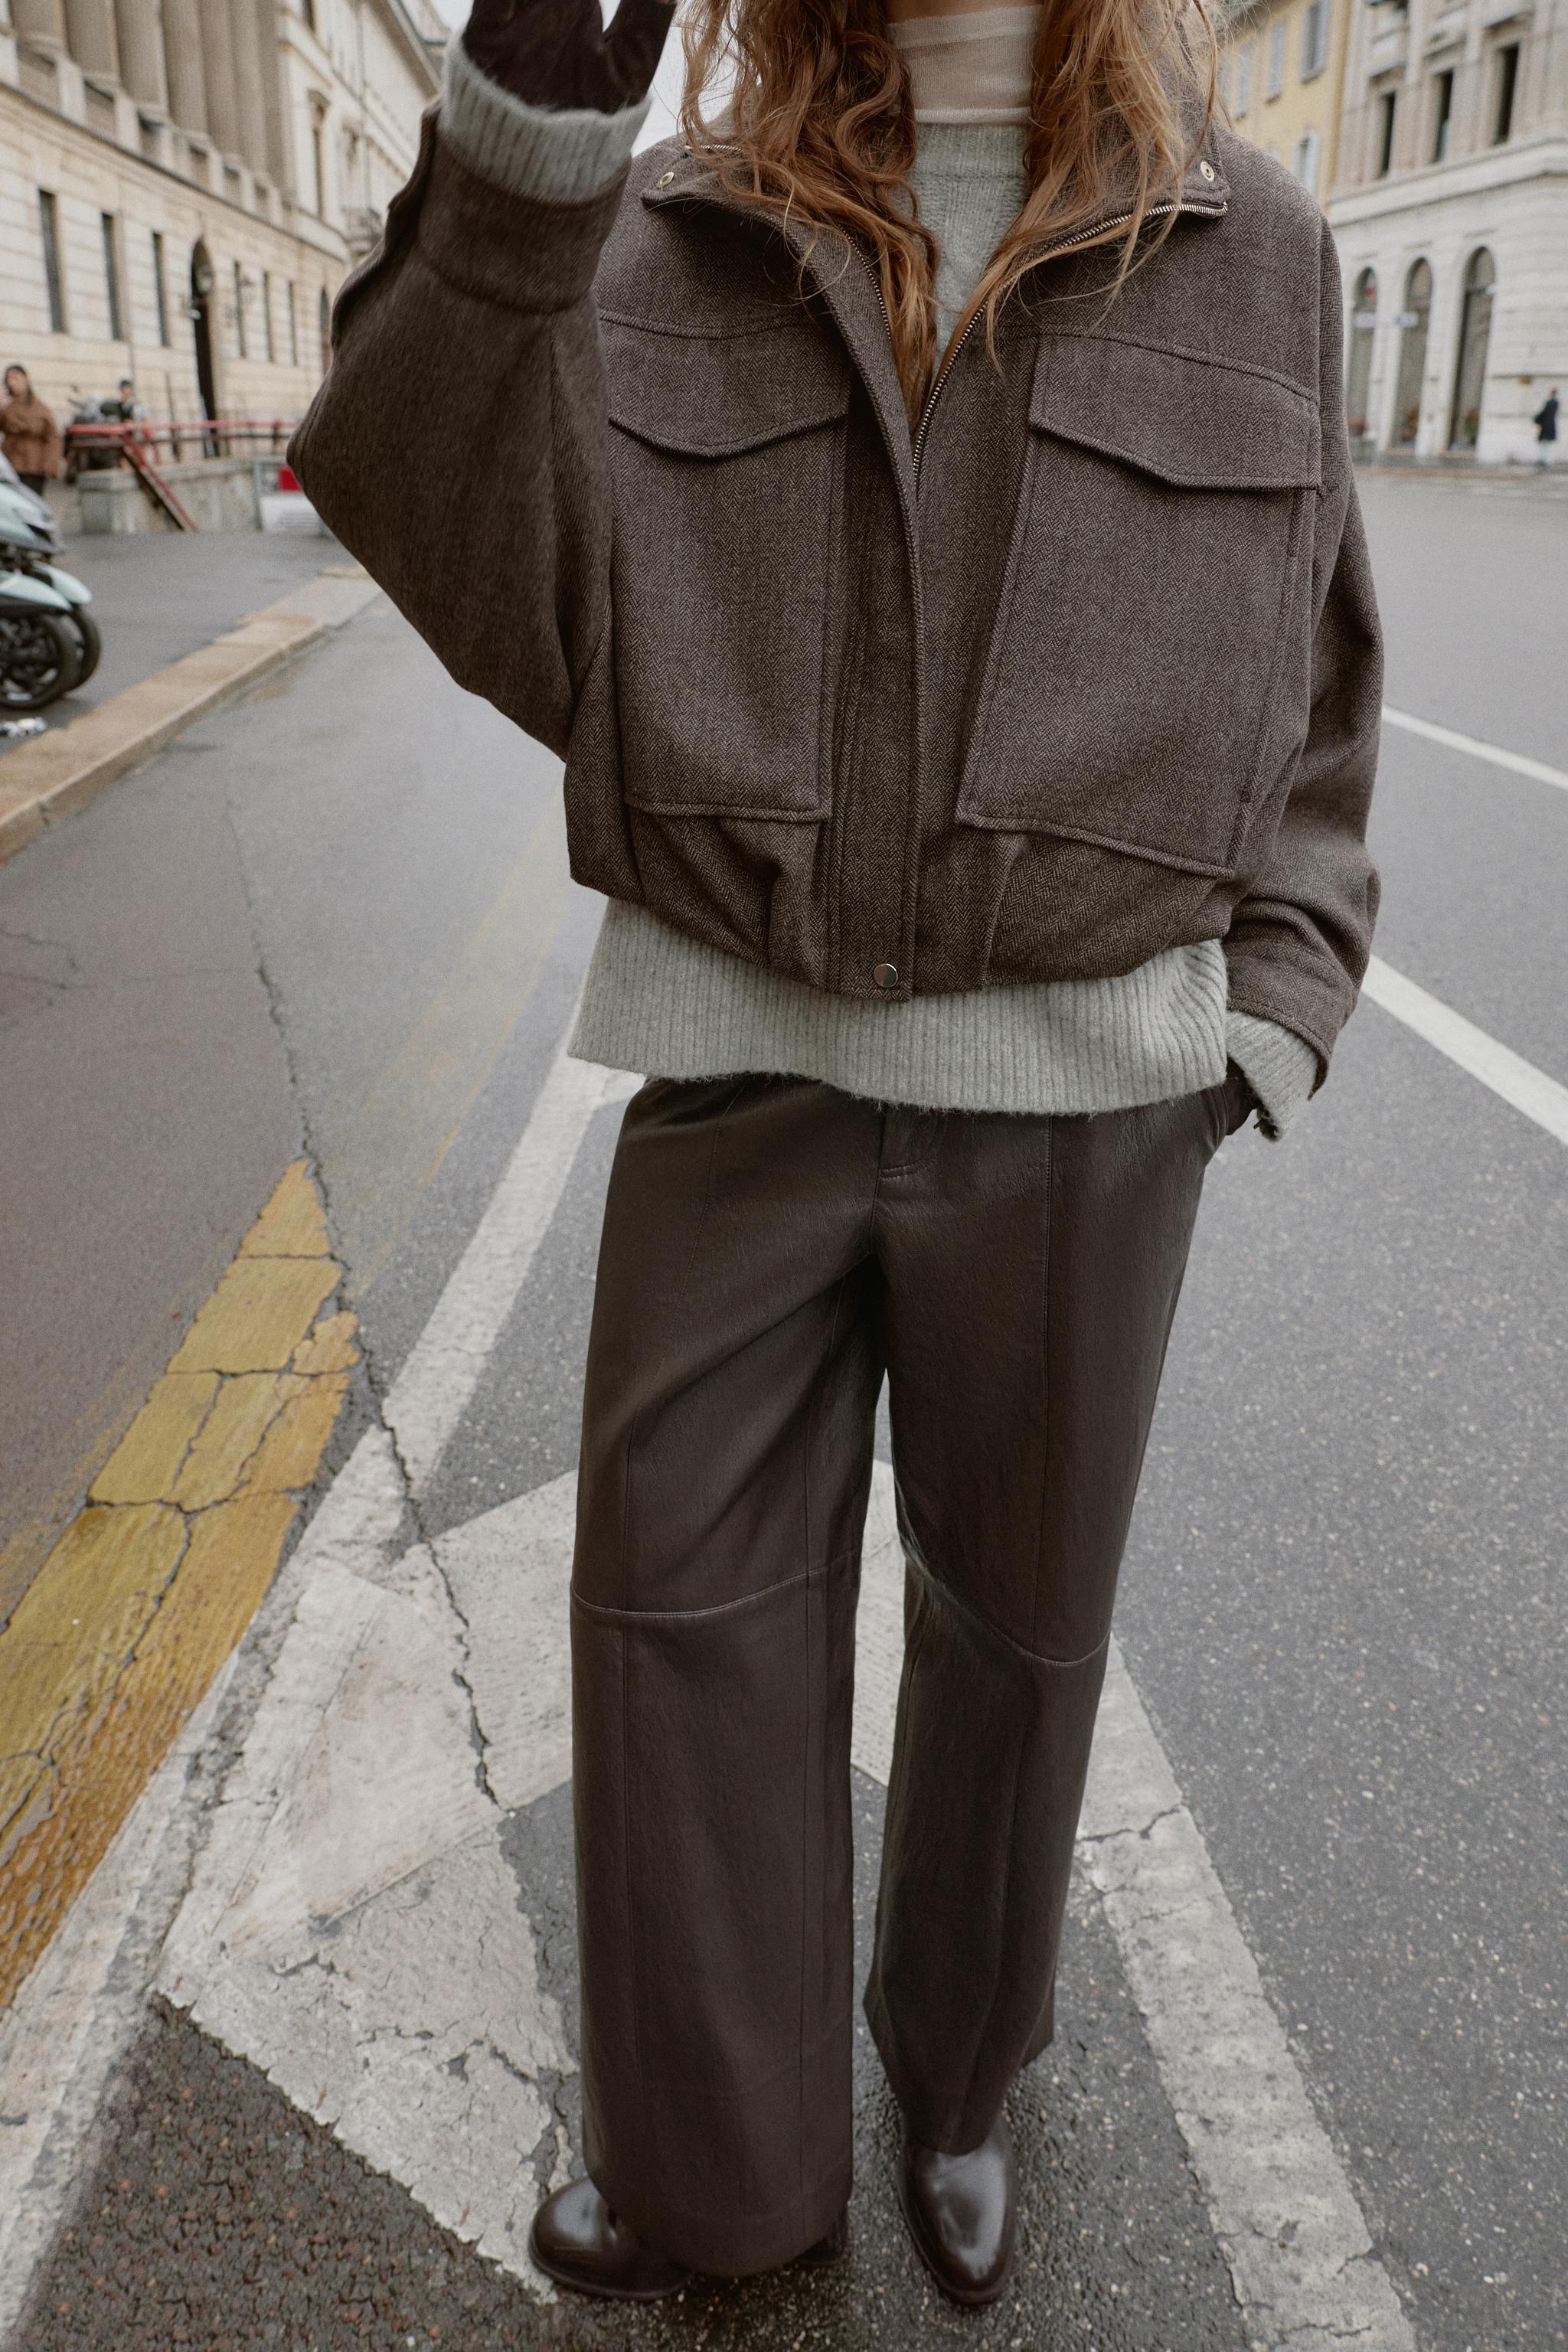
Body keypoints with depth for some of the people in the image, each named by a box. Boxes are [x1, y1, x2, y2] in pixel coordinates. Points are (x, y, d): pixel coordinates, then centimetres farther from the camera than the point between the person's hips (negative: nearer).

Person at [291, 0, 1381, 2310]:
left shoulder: (1251, 249, 3)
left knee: (1019, 1608, 14)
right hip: (744, 1072, 1)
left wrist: (1268, 1024, -1)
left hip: (1080, 1091, 0)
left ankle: (958, 2072, 43)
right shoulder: (669, 244, 3)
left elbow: (1310, 681, 8)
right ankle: (713, 2154, 33)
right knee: (678, 1596, 8)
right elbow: (513, 607, -11)